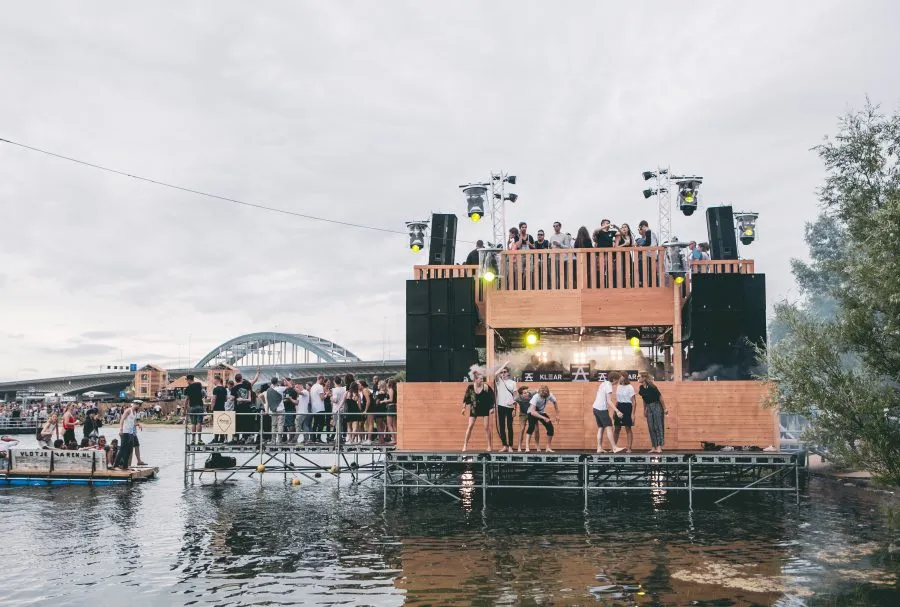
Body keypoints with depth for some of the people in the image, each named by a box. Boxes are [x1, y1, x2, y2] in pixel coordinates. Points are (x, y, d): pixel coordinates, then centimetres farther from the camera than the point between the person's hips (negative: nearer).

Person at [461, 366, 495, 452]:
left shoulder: (486, 387, -17)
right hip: (474, 409, 1)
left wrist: (492, 408, -12)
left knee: (487, 427, -1)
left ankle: (490, 446, 9)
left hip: (485, 409, -1)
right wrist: (464, 407, -1)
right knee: (469, 426, -2)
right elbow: (466, 398, 0)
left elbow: (492, 397, -8)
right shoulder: (470, 387, -13)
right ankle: (465, 445, 4)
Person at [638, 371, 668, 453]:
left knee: (658, 426, -7)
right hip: (649, 408, 7)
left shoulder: (651, 387, -17)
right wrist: (645, 410, 17)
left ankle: (659, 447, -8)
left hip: (657, 406, -7)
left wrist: (665, 409, -10)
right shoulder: (641, 388, 1)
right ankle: (654, 447, 8)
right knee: (651, 428, 5)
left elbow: (660, 397, -12)